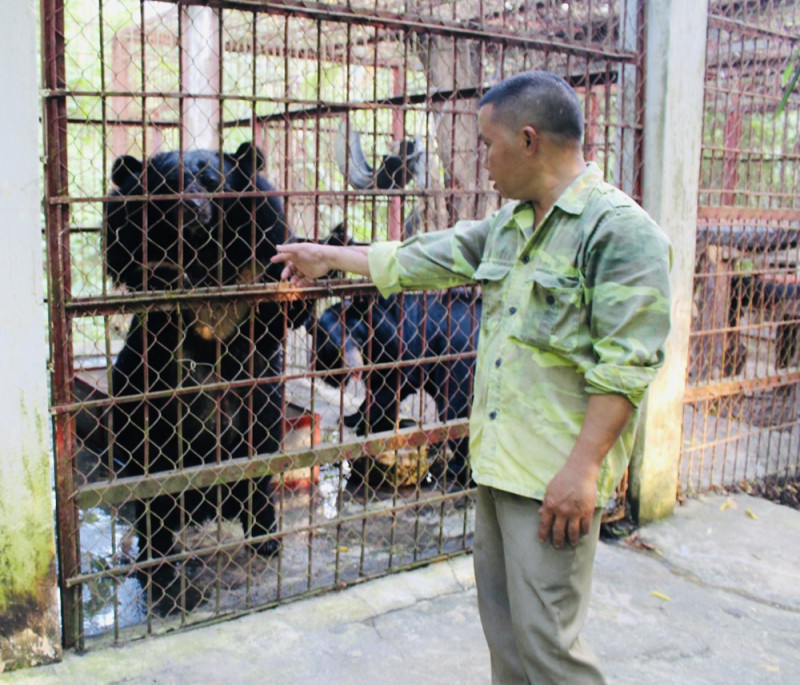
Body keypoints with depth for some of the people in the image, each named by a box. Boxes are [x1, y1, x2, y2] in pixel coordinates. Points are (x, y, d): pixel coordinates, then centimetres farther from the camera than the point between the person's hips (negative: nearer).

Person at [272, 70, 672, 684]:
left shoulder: (621, 229, -14)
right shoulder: (507, 223, 13)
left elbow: (625, 366, -19)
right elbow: (421, 259, 23)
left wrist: (581, 469, -23)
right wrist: (330, 256, 29)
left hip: (555, 476, -8)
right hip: (495, 460, 8)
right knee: (503, 626, 18)